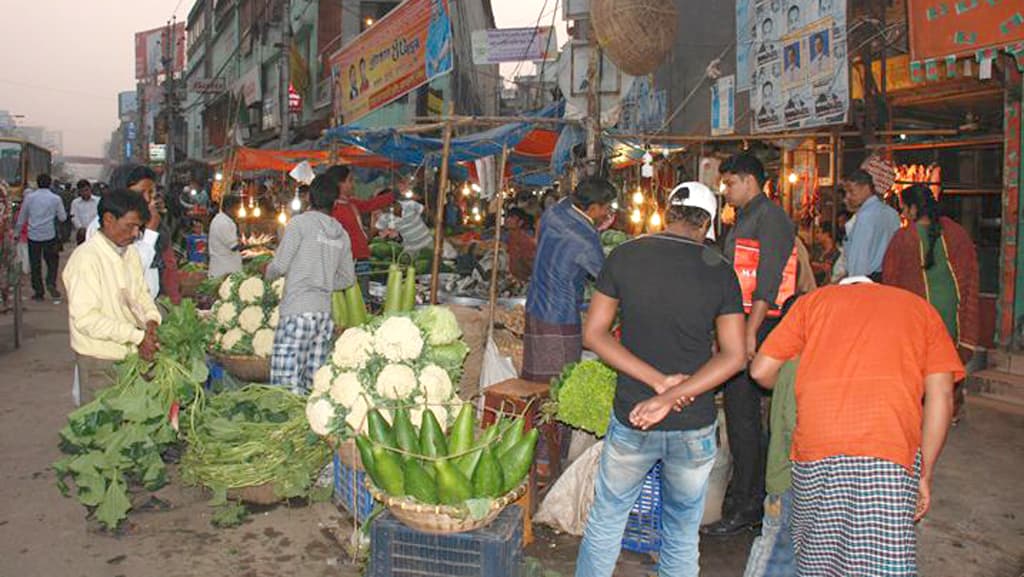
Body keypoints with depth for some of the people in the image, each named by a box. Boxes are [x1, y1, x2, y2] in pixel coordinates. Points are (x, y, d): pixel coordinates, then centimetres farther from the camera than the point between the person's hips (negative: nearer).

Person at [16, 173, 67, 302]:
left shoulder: (30, 197, 2)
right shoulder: (56, 198, -1)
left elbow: (22, 217, 9)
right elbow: (62, 217, 4)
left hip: (33, 235, 1)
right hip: (49, 235, -1)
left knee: (35, 264, 7)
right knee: (52, 261, 13)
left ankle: (38, 293, 9)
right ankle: (51, 283, -9)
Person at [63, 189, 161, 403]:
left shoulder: (130, 251, 7)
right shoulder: (86, 257, -18)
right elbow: (85, 318, -23)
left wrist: (151, 319, -8)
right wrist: (137, 336, -25)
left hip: (131, 352, 7)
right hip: (100, 359, -7)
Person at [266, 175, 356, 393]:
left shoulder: (300, 222, -3)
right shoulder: (342, 234, 13)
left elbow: (280, 266, -4)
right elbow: (348, 278, 19)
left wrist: (268, 274, 16)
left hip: (297, 311, -6)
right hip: (325, 312, 6)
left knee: (286, 384, -8)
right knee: (315, 385, 7)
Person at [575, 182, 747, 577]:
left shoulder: (624, 257, -5)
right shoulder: (720, 271, -6)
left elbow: (594, 334, -6)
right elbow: (734, 356, -9)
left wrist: (659, 381, -11)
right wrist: (669, 397, -14)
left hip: (631, 422, 0)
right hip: (694, 427, 0)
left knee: (605, 522, 18)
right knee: (682, 537, 17)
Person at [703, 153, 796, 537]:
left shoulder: (769, 217, -10)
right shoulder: (745, 218, 21)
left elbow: (767, 281, -19)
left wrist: (749, 332, -24)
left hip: (758, 325, -10)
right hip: (741, 324, 10)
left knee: (742, 412, -8)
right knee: (742, 411, 15)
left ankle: (745, 507, 0)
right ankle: (753, 492, 27)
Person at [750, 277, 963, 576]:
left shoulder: (815, 299, 23)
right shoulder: (920, 307, 24)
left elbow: (761, 370, 15)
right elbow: (940, 394, 12)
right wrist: (925, 474, 15)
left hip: (815, 444, 1)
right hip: (889, 448, -1)